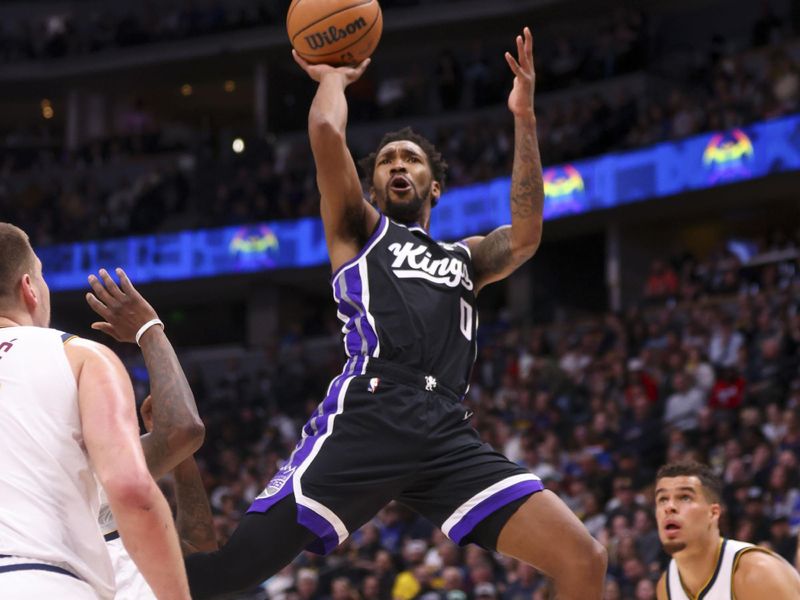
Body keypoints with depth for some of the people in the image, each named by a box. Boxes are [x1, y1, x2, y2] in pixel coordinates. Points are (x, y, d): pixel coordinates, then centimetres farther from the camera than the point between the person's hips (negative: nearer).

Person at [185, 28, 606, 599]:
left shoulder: (464, 258, 33)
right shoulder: (359, 230, 23)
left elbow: (526, 235, 12)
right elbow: (326, 132, 8)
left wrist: (524, 117, 11)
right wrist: (333, 78, 29)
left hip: (448, 432, 3)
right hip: (367, 416, -3)